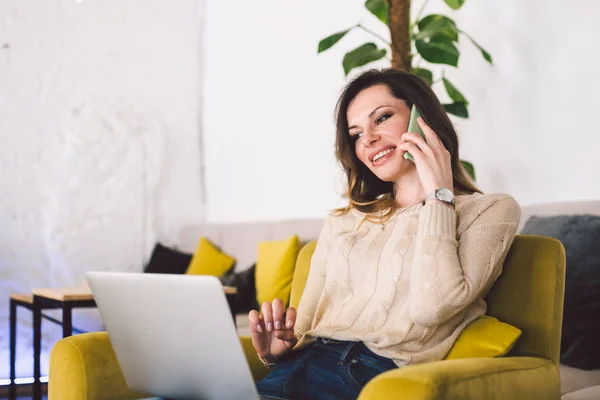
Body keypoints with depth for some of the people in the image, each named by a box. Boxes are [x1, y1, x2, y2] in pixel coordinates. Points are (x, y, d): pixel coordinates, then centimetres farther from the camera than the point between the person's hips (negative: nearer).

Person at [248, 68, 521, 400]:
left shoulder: (490, 210, 6)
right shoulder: (343, 222, 21)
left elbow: (431, 308, -11)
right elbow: (306, 324, 16)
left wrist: (438, 195, -3)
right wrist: (281, 346, -7)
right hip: (306, 363, 5)